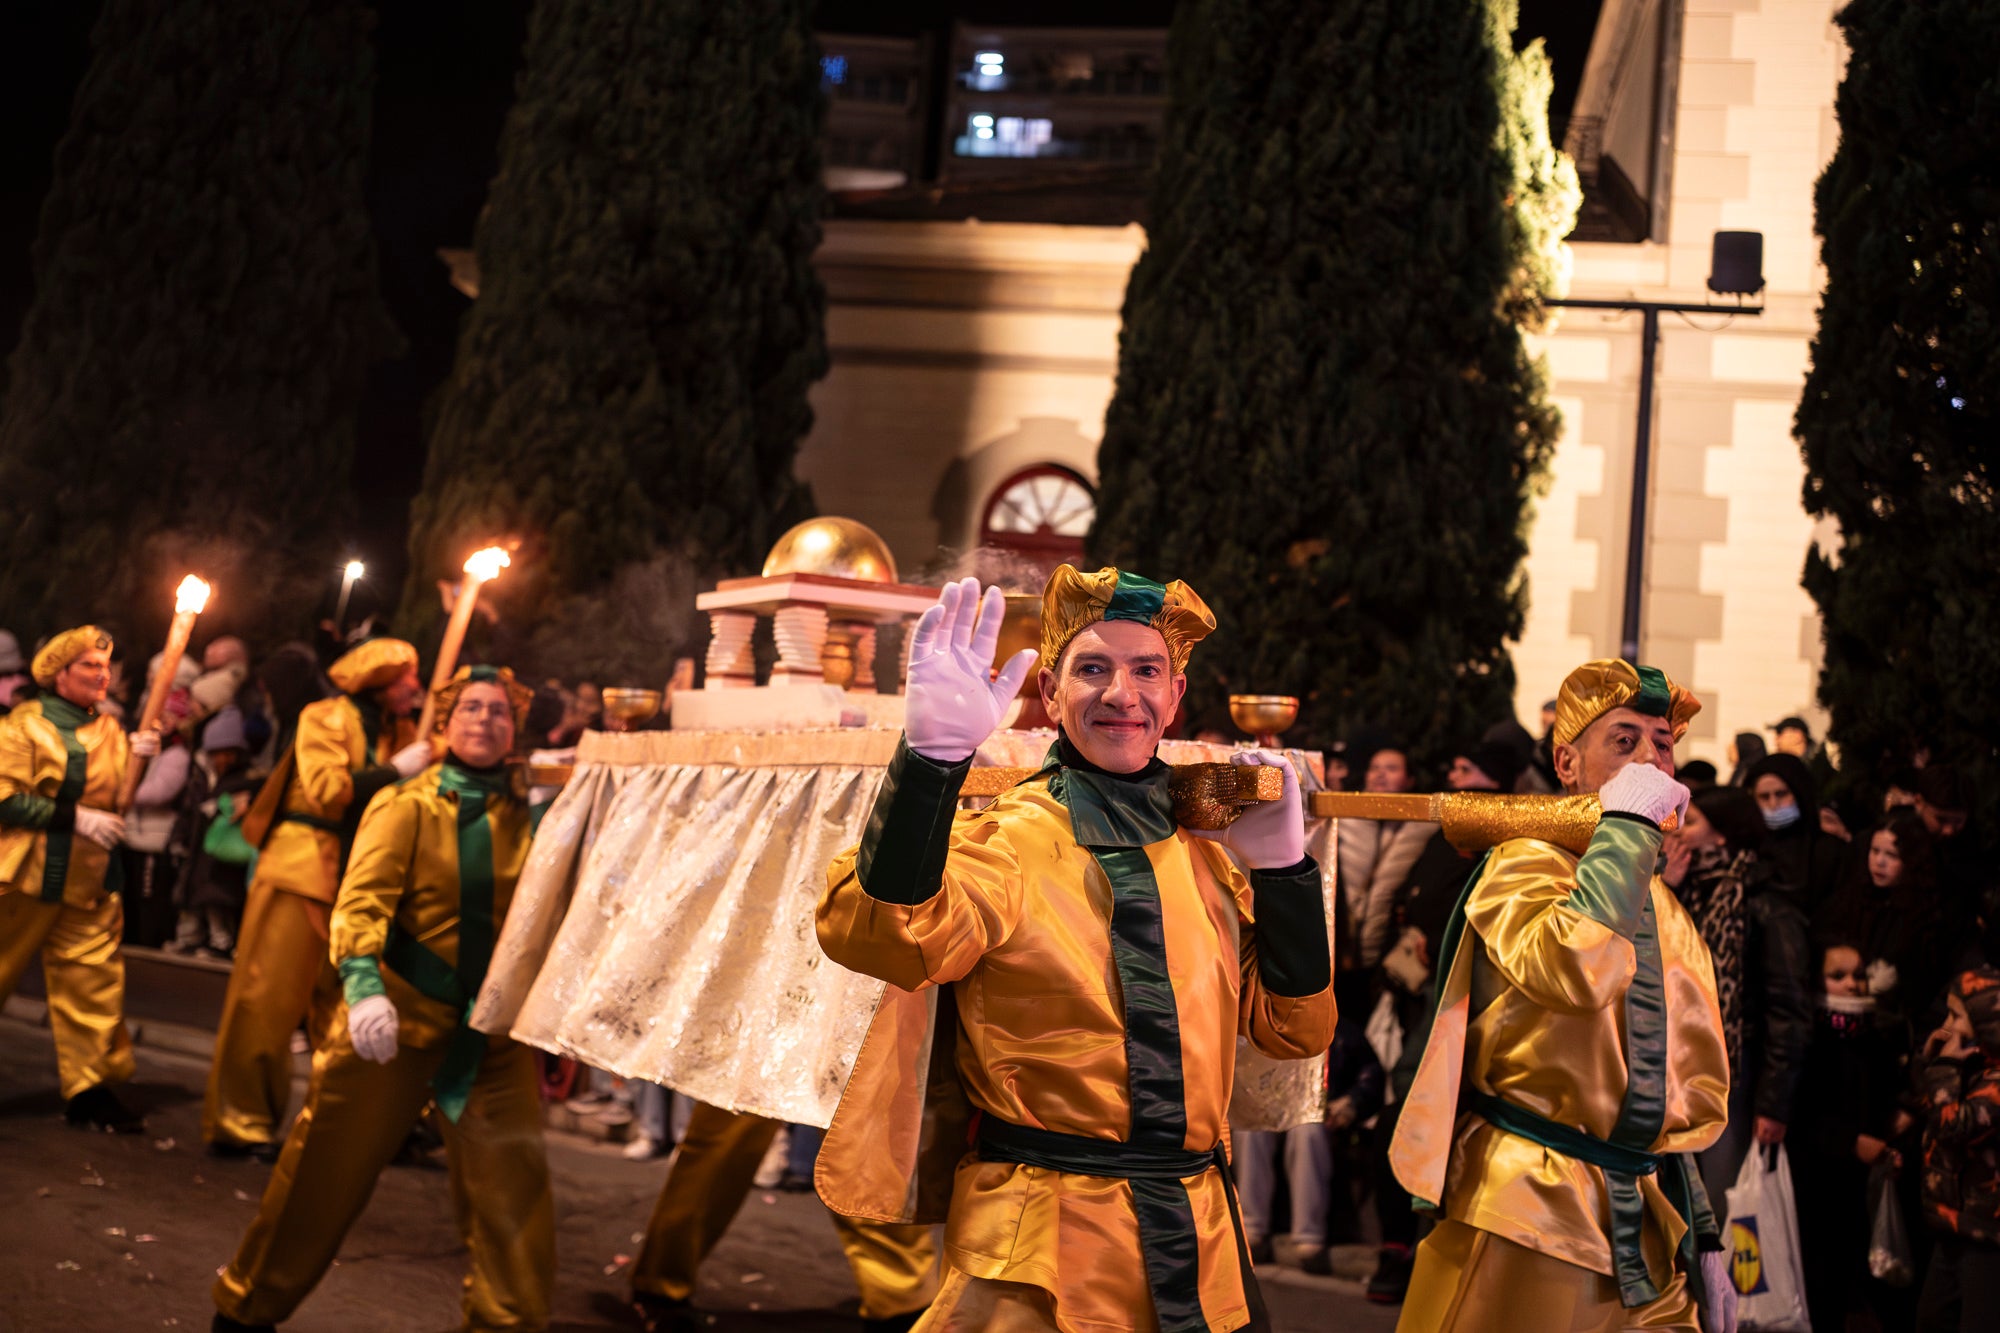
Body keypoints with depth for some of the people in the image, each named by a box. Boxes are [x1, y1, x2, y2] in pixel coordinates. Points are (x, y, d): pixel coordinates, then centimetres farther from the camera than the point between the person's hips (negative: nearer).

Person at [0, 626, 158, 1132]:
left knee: (95, 983, 1)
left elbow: (123, 798, 17)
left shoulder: (110, 730, 13)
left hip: (90, 886, 5)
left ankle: (90, 1087, 7)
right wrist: (74, 817, -17)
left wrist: (139, 757, -1)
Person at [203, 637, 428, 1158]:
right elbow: (327, 789, -18)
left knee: (341, 1006, 7)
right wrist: (395, 771, -16)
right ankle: (238, 1121, 3)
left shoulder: (395, 731, 15)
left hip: (356, 879, 6)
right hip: (301, 872, -6)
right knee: (267, 999, -4)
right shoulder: (326, 718, -4)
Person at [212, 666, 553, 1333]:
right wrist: (364, 987, -27)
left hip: (494, 1026, 2)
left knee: (511, 1178, -5)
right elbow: (363, 898, -14)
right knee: (328, 1166, 7)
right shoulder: (406, 804, -3)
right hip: (399, 1009, -2)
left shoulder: (528, 815, 4)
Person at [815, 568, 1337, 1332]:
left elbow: (1296, 1030, 7)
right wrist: (933, 755, -41)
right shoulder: (1006, 840, -9)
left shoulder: (1206, 852, 8)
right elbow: (878, 935, -29)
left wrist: (1278, 864, -3)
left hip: (1200, 1245, 6)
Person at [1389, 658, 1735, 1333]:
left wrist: (1703, 1234, 15)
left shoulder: (1670, 915, 16)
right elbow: (1574, 969, -29)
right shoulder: (1524, 865, -6)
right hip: (1529, 1213, -7)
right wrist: (1627, 823, -19)